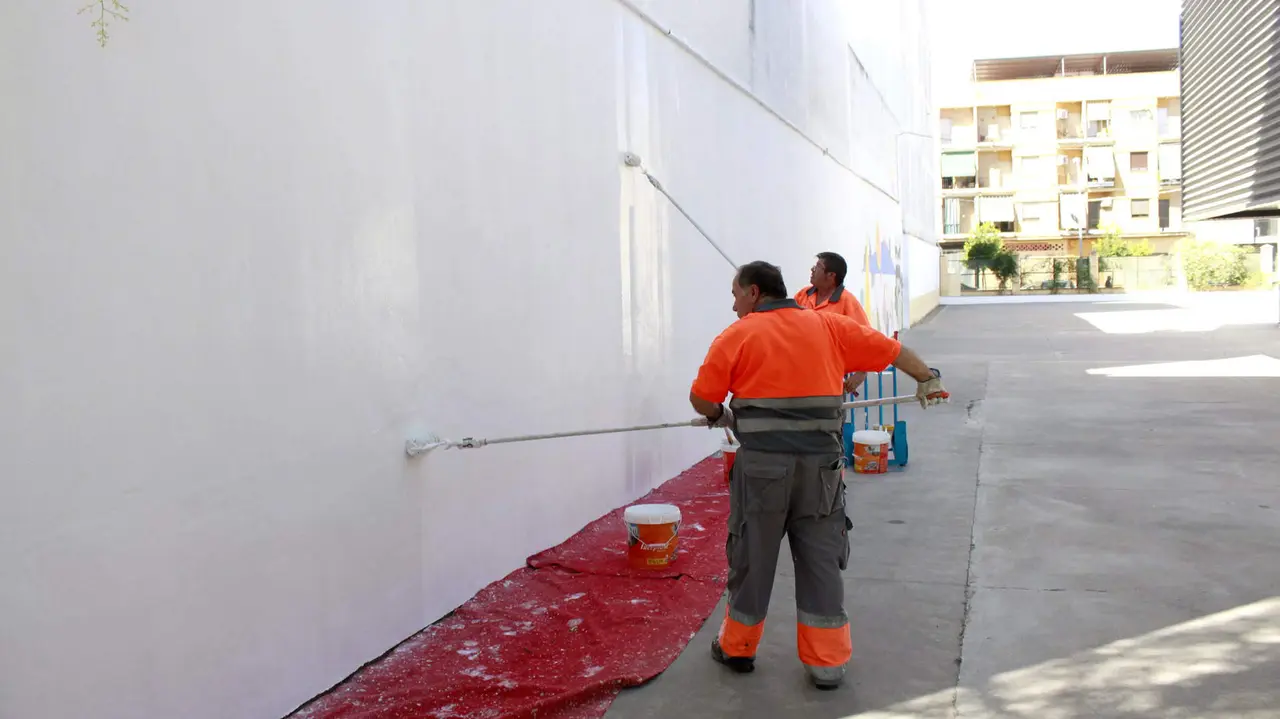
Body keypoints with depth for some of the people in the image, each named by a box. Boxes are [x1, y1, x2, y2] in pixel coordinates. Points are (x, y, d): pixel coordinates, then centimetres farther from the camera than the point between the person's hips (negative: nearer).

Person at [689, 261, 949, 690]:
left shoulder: (737, 335, -1)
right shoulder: (828, 326, 9)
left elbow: (701, 399, -5)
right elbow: (890, 350, 15)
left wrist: (720, 416, 18)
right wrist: (927, 379, 31)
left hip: (762, 466, -2)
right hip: (820, 467, 3)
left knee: (752, 558, 12)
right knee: (821, 561, 11)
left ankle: (738, 648, 28)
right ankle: (827, 663, 18)